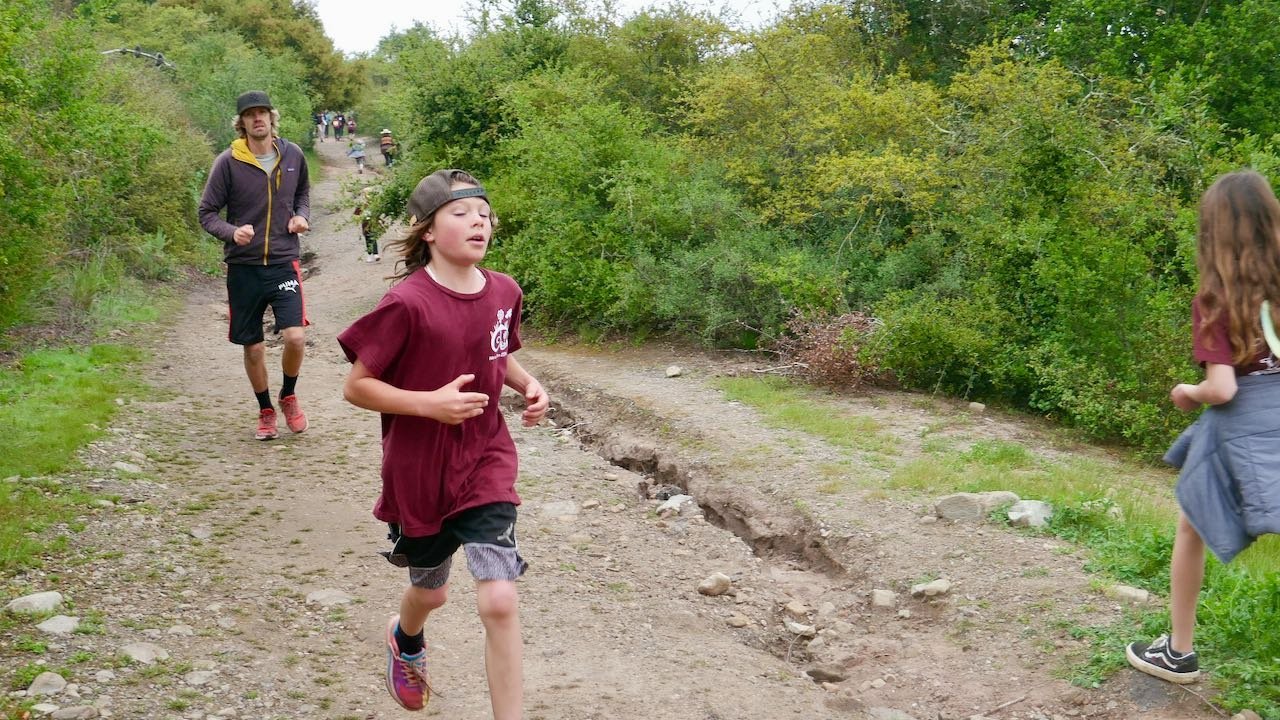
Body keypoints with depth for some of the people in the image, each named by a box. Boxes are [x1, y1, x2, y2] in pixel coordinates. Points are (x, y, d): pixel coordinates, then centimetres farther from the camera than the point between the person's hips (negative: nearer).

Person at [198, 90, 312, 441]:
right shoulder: (228, 162, -7)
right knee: (253, 348, 7)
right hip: (244, 267, -1)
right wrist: (231, 232, -22)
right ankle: (266, 412, 29)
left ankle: (289, 396, 15)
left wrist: (302, 215, 0)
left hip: (284, 262, 1)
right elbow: (207, 213, -2)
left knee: (295, 336, -14)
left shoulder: (293, 155, 1)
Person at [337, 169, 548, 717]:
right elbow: (357, 387, -14)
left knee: (498, 599, -12)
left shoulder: (504, 293, -5)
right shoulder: (408, 303, -20)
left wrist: (528, 385, -5)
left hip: (486, 463, 2)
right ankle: (406, 640, 59)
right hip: (418, 472, -2)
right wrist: (430, 403, -25)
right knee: (430, 590, 21)